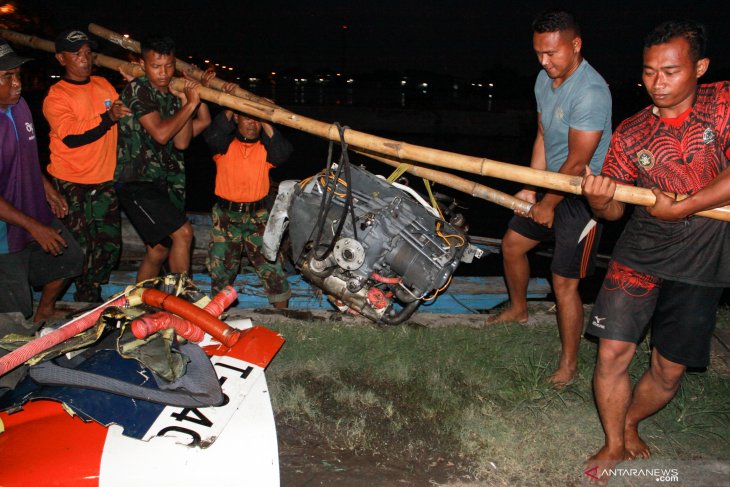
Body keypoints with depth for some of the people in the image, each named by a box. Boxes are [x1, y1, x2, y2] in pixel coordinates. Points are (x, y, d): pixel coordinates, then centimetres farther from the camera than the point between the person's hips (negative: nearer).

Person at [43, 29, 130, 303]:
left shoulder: (103, 85, 8)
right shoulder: (56, 96, -10)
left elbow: (125, 112, 26)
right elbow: (71, 137, -23)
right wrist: (108, 118, -29)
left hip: (105, 180, 6)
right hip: (71, 184, -5)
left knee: (110, 245, 9)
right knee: (81, 249, -2)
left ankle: (92, 296, 27)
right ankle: (85, 301, 17)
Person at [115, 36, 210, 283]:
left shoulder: (173, 95, 12)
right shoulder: (137, 89, -9)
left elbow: (181, 142, 0)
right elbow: (160, 133, -20)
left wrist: (185, 101, -6)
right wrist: (191, 104, -15)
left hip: (164, 183, 8)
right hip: (136, 181, -8)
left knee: (158, 249, 13)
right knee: (183, 232, -17)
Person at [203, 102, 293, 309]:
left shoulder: (265, 148, 4)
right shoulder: (225, 145, 1)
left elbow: (282, 153, -16)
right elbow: (211, 137, -21)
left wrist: (265, 123, -18)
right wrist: (229, 108, -23)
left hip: (257, 216, 0)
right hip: (225, 216, 0)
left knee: (271, 266, -3)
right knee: (221, 270, 9)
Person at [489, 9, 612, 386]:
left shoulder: (591, 92, -26)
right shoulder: (545, 79, 2)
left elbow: (577, 163, -22)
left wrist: (548, 205, -12)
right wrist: (529, 190, 6)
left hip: (584, 196, -9)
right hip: (552, 186, 9)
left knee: (564, 283, -5)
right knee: (512, 244, 20)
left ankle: (569, 362, 13)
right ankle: (518, 309, 46)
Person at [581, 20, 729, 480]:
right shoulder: (631, 134, 0)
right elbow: (612, 210, 1)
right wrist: (598, 197, -21)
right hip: (641, 253, 1)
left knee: (670, 369, 7)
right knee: (614, 350, -7)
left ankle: (630, 425, 35)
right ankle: (615, 446, 15)